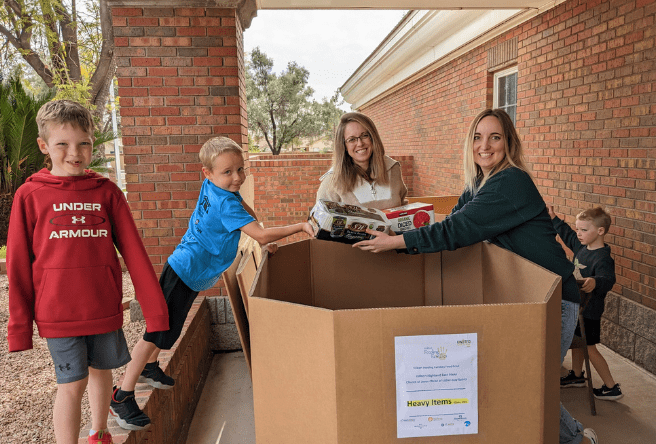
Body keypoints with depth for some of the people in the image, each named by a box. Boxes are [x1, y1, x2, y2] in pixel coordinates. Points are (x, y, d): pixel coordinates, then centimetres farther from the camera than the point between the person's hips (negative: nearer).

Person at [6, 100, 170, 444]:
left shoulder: (106, 192, -1)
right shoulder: (29, 195, -4)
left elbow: (134, 252, -2)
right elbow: (19, 265, 0)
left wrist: (154, 308, -4)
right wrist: (19, 326, 1)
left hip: (105, 309, 3)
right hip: (58, 314, -2)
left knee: (101, 370, 18)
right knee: (72, 384, 1)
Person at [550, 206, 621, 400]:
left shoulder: (603, 258, -26)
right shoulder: (581, 247, 1)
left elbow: (608, 280, -41)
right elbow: (567, 234, 19)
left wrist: (595, 282, -61)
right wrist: (553, 218, 21)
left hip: (589, 311, -9)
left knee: (590, 349, 1)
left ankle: (612, 387, 16)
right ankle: (577, 375, 41)